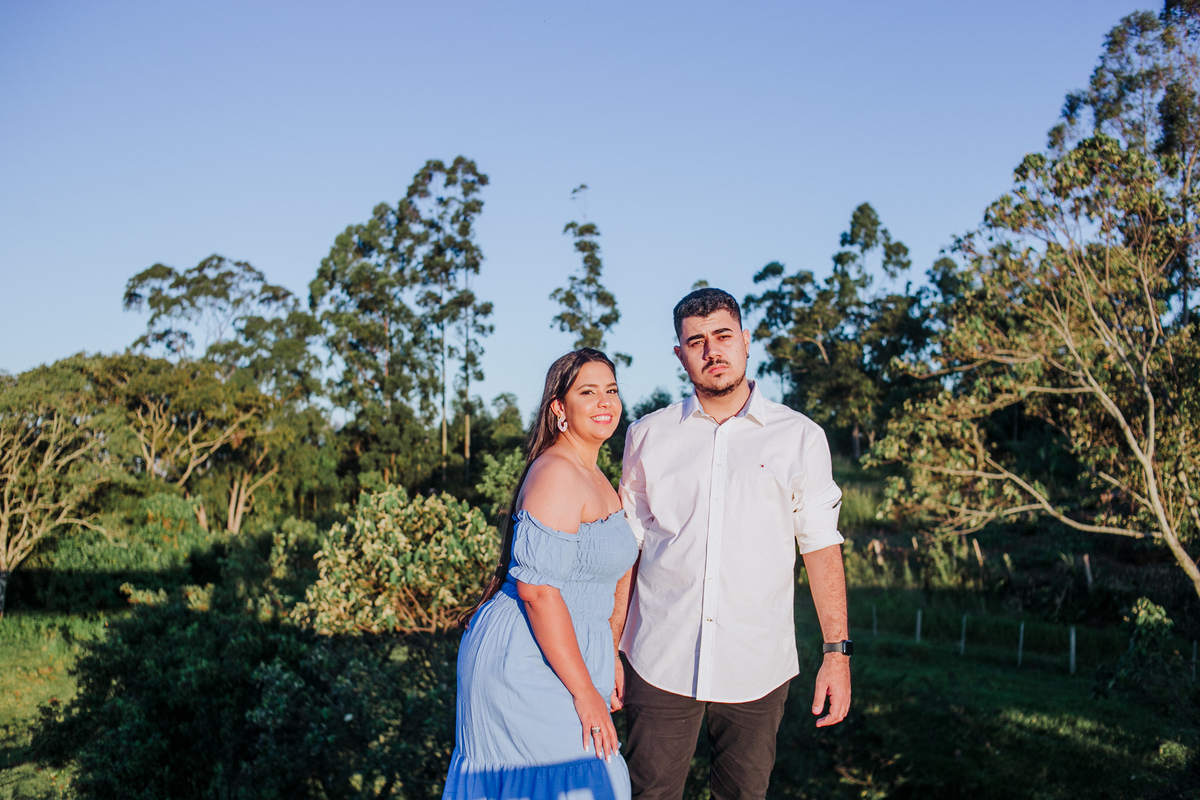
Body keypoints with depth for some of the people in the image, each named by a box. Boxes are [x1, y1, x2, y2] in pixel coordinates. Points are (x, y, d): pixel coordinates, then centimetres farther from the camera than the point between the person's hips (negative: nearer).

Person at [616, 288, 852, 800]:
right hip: (661, 662, 1)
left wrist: (837, 652, -1)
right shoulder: (648, 437, 7)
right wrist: (610, 647, 8)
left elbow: (821, 545, 4)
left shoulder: (800, 438, 4)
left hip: (757, 665, 0)